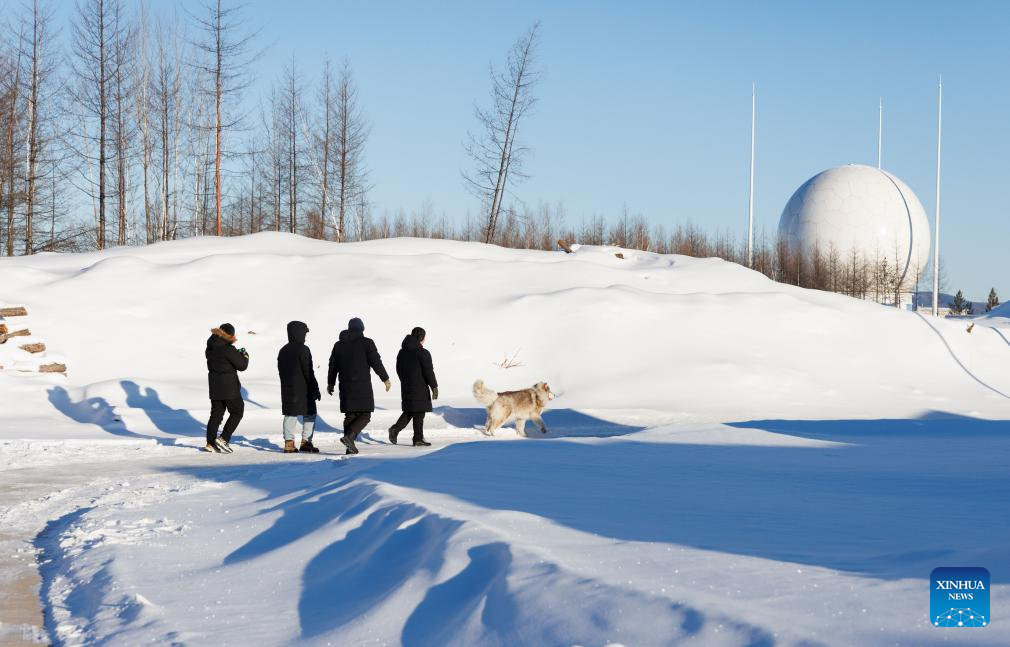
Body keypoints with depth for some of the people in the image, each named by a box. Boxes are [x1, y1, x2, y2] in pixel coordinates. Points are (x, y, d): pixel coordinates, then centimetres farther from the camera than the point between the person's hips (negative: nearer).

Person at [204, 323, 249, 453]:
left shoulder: (211, 348, 2)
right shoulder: (229, 350, -19)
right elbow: (242, 366, -14)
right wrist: (244, 356, 5)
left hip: (215, 387, 7)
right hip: (229, 387, -7)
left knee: (216, 413, 12)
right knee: (237, 412, 5)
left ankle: (210, 443, 10)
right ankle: (223, 439, -4)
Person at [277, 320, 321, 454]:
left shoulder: (283, 351, 12)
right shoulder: (303, 350, -12)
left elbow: (281, 370, 16)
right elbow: (309, 372, -14)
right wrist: (315, 389, -9)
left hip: (287, 389, 7)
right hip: (303, 389, -7)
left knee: (290, 415, 7)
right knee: (310, 414, 4)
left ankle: (289, 443, -1)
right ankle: (306, 442, 0)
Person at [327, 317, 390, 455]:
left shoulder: (338, 344, 11)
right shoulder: (367, 343, -4)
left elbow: (333, 366, 15)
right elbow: (376, 362, -7)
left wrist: (330, 383, 27)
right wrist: (385, 379, 3)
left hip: (345, 385, 5)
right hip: (362, 385, -5)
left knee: (350, 415, 10)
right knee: (365, 415, 0)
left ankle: (350, 446, 5)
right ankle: (349, 436, -21)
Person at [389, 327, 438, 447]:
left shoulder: (402, 352, 10)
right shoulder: (423, 353, -13)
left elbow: (399, 370, 17)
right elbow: (429, 372, -14)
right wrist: (434, 387, -8)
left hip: (406, 387, 7)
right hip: (420, 389, -7)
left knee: (408, 411, 16)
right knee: (419, 414, 0)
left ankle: (395, 429, -2)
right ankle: (418, 439, 3)